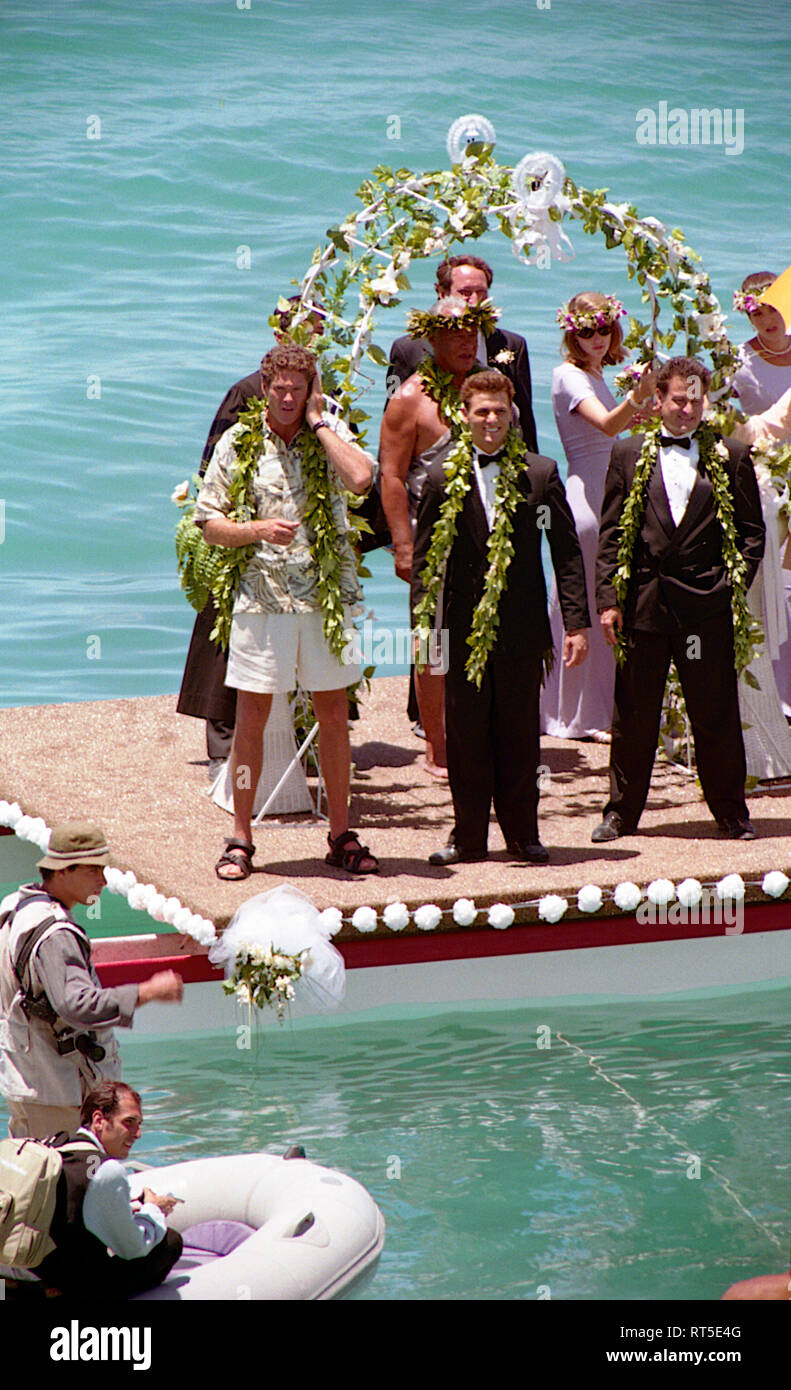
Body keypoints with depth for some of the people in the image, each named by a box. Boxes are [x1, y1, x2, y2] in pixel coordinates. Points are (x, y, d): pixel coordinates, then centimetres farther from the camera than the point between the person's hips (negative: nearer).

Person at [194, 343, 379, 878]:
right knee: (253, 713, 1)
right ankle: (240, 839, 9)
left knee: (334, 712, 6)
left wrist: (317, 421, -11)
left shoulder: (330, 433, 3)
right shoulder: (238, 444, 2)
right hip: (262, 593, -1)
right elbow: (209, 522, 3)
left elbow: (360, 478, -19)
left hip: (327, 593, 1)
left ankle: (341, 835, 16)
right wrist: (258, 529, -14)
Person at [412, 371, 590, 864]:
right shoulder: (443, 479, 3)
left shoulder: (541, 474, 3)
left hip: (523, 627, 0)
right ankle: (469, 837, 12)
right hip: (465, 625, 0)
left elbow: (567, 553, 4)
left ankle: (522, 834, 16)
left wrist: (577, 623, -1)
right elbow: (424, 560, 5)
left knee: (520, 732, 6)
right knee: (466, 734, 3)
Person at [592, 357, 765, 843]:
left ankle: (731, 812, 16)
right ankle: (622, 812, 17)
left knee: (716, 713, 4)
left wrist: (735, 586, -4)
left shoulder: (731, 457, 5)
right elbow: (611, 534, 7)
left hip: (707, 605, -1)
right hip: (644, 599, 1)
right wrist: (608, 599, -1)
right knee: (633, 713, 7)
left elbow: (752, 531, 8)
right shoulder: (630, 455, 8)